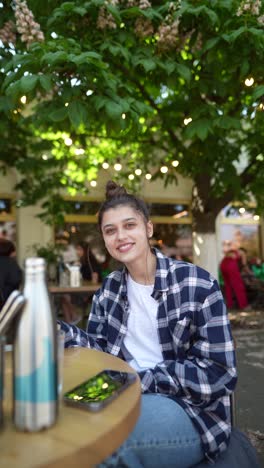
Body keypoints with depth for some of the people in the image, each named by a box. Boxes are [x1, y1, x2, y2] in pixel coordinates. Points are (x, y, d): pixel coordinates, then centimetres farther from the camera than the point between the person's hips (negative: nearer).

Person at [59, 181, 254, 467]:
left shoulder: (197, 285, -13)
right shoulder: (109, 289, 4)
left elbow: (217, 375, -15)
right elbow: (99, 352, 2)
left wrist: (136, 380, -21)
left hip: (192, 411, -4)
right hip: (129, 398, 5)